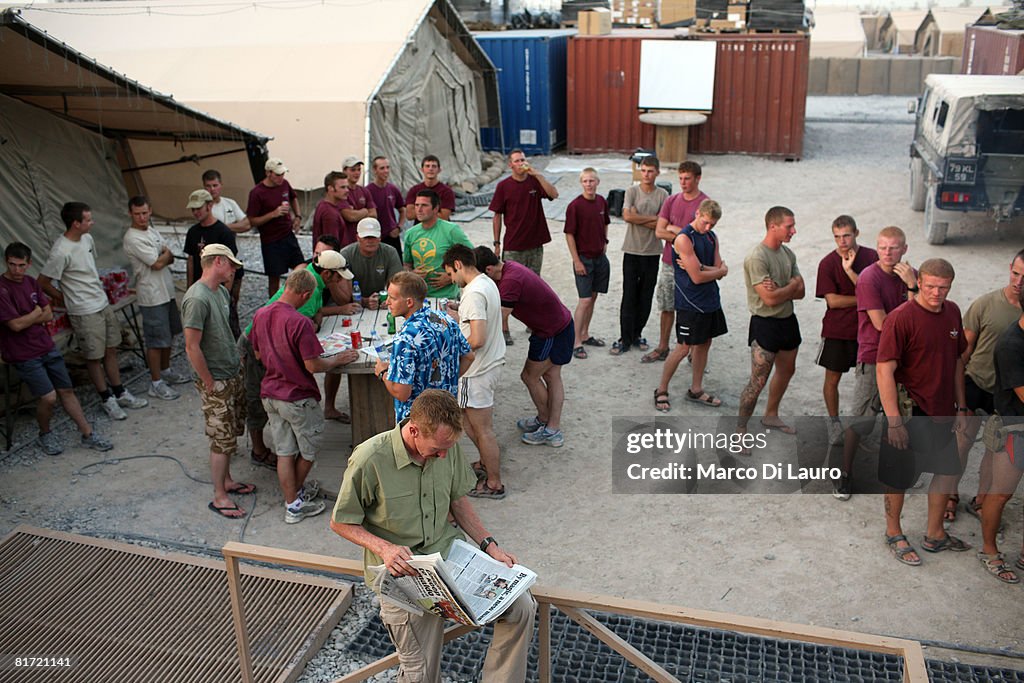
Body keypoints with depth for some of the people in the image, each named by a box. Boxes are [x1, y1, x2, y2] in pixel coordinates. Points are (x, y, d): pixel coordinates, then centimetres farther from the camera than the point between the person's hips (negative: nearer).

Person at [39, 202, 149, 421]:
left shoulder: (87, 238, 2)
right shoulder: (61, 252, -24)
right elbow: (43, 282, -16)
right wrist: (65, 299, -3)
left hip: (103, 303, 8)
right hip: (85, 313, -8)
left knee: (111, 350, 16)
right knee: (94, 358, 7)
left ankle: (120, 393, 29)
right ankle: (107, 399, 21)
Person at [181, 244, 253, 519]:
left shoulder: (221, 291, 6)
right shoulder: (197, 298, -23)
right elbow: (192, 347, -23)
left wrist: (237, 361, 14)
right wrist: (210, 384, -18)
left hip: (233, 374, 9)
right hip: (216, 381, -9)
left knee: (231, 434, 19)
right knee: (223, 439, 0)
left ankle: (227, 480, 35)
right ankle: (219, 497, 12)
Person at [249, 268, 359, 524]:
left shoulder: (261, 315, -2)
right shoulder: (300, 322, -25)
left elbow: (258, 354, 10)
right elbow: (313, 366, -23)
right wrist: (338, 359, -7)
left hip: (270, 394, 7)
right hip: (298, 397, -7)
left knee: (284, 451, 14)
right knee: (308, 449, 17)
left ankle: (291, 502, 23)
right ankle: (296, 492, 33)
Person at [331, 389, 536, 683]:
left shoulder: (448, 447, -6)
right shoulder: (369, 460, -21)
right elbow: (341, 523, -8)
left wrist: (489, 545, 3)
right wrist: (383, 547, -23)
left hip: (449, 549, 5)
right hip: (402, 570, -4)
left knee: (522, 606, -9)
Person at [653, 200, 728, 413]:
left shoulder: (712, 237, 9)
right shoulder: (684, 239, -17)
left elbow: (720, 271, 1)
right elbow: (697, 277, -21)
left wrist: (700, 267, -16)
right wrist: (720, 270, -4)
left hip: (710, 300, 8)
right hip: (690, 303, -8)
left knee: (704, 344, 14)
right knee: (683, 348, -3)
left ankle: (696, 390, 26)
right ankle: (661, 391, 11)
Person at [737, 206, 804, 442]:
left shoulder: (788, 254, 6)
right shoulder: (757, 258, -20)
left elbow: (800, 292, 2)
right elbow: (770, 299, -24)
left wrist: (779, 290, -17)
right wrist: (792, 284, -8)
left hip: (788, 319, 9)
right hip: (765, 323, -9)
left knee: (787, 370, 22)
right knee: (758, 381, -8)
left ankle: (771, 416, 40)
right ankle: (740, 429, 4)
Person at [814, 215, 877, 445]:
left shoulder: (871, 257, -3)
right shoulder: (828, 263, -8)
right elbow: (832, 300, -12)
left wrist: (849, 270, -21)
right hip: (837, 331, -1)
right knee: (832, 379, 8)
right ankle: (833, 422, 26)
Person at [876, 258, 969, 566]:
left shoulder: (952, 313, 3)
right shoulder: (901, 318, -20)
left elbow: (956, 361, 14)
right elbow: (884, 370, -21)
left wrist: (961, 407, 13)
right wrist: (894, 421, -22)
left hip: (942, 412, 7)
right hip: (910, 413, -7)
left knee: (948, 470, 19)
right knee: (899, 477, 8)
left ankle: (935, 534, 38)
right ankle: (893, 534, 30)